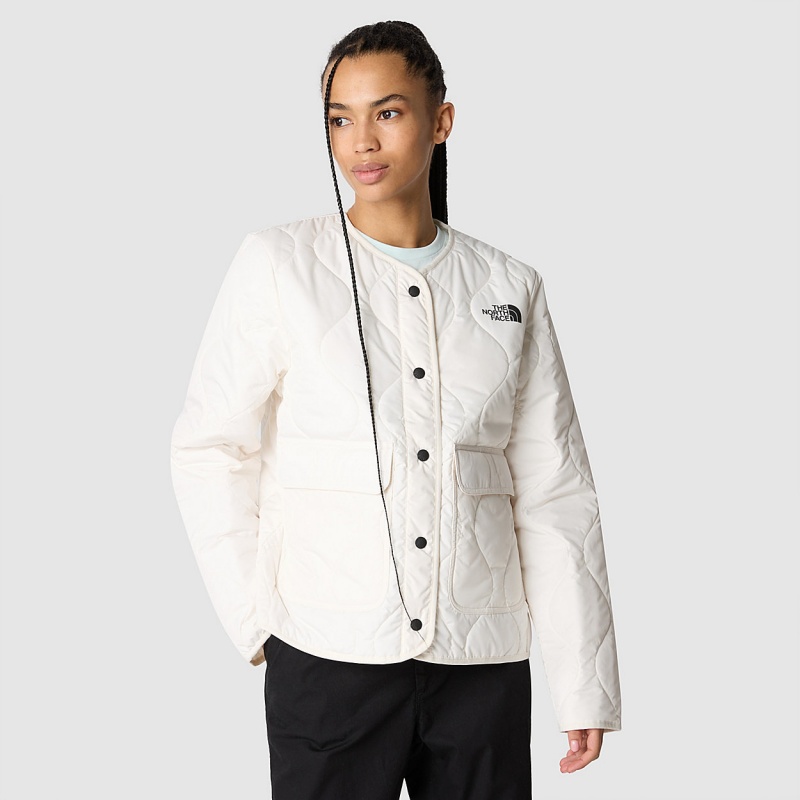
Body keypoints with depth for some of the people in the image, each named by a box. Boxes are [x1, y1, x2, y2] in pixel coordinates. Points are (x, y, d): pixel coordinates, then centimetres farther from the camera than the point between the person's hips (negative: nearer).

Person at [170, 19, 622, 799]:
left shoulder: (510, 288, 7)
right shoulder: (277, 263, 1)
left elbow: (553, 494, 5)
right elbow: (211, 450, 3)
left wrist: (585, 686, 3)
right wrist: (257, 619, -4)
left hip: (483, 661, 2)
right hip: (329, 654, -2)